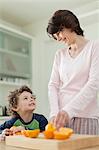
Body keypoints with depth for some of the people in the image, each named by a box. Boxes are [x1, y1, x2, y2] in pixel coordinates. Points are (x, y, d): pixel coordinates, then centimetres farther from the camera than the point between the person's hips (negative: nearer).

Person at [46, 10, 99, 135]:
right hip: (60, 116, 4)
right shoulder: (60, 54, 13)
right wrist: (54, 113, -10)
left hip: (85, 117, -3)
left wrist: (69, 110, -22)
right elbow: (53, 85, 6)